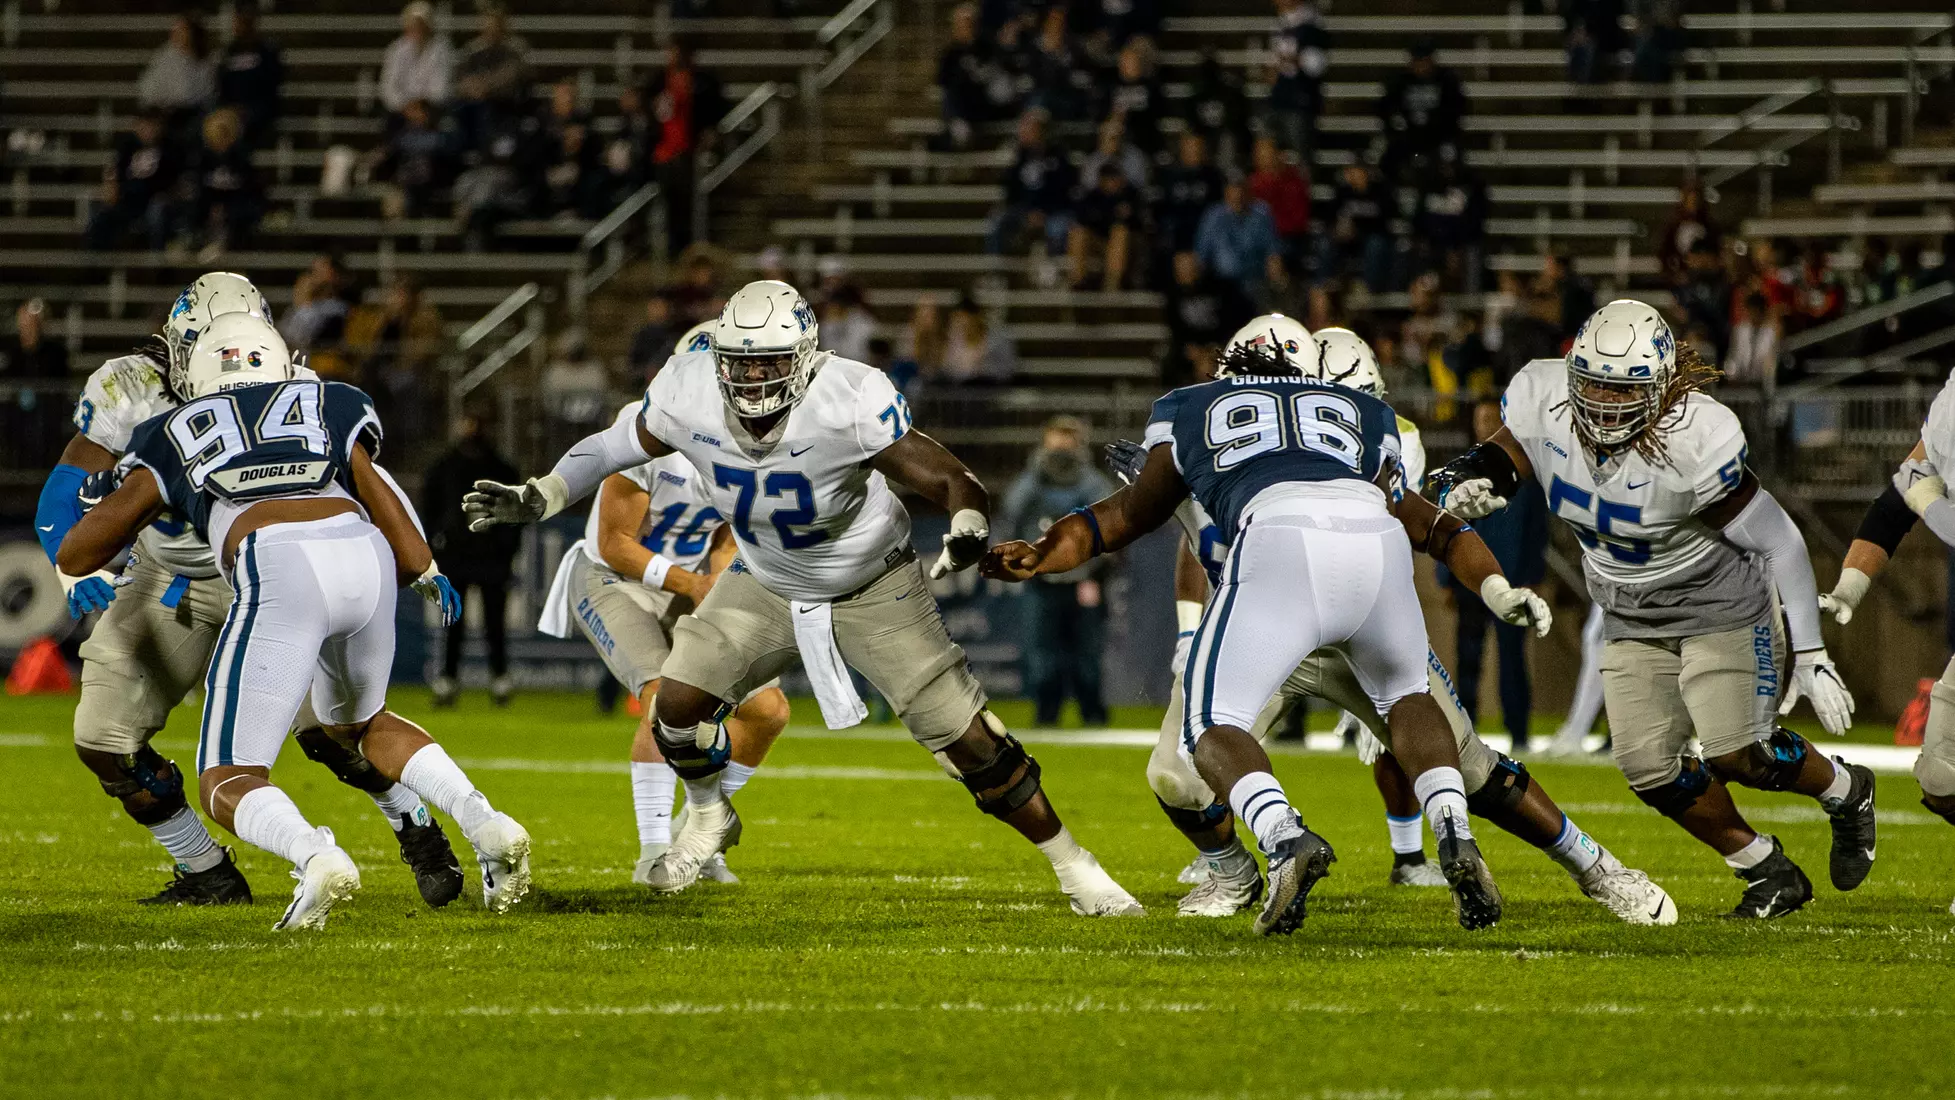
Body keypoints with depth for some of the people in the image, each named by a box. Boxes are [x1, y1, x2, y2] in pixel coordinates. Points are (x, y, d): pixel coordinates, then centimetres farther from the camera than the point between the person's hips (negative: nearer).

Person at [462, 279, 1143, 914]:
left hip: (872, 590, -3)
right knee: (679, 699, -11)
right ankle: (708, 817, 23)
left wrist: (969, 533, -54)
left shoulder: (848, 406, -36)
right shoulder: (691, 400, -24)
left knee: (966, 737, -7)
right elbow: (615, 448, -4)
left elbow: (953, 484, -33)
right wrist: (534, 500, -13)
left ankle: (1072, 867, 12)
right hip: (768, 586, 3)